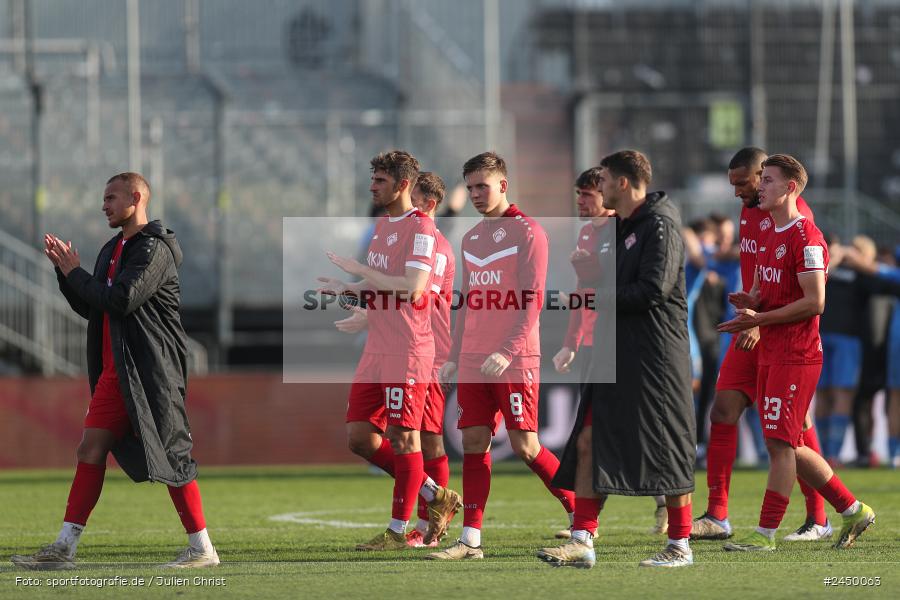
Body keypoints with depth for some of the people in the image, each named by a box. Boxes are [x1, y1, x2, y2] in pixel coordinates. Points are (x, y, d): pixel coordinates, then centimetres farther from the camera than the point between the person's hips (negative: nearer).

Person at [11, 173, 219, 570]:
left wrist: (75, 273, -10)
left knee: (169, 456, -8)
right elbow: (89, 307, 21)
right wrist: (64, 270, 7)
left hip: (150, 372, -9)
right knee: (91, 449, 4)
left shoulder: (154, 249, -10)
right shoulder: (113, 250, 19)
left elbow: (121, 300, -22)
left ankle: (202, 548, -1)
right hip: (116, 370, 9)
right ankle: (64, 548, 4)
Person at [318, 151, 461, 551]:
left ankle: (398, 531, 4)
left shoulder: (420, 227, -11)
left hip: (407, 353, -9)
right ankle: (434, 496, 19)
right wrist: (347, 289, 9)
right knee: (359, 437, 7)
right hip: (376, 353, 9)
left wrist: (360, 270, -17)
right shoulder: (382, 226, 17)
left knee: (402, 439, -3)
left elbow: (412, 288, -21)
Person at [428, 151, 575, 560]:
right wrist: (454, 358, 16)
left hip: (515, 359, -7)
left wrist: (506, 352, -21)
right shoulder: (470, 239, 17)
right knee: (473, 443, 1)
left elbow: (531, 301, -12)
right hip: (473, 361, 7)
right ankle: (471, 539, 0)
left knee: (525, 446, -6)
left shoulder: (527, 232, -6)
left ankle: (581, 511, 12)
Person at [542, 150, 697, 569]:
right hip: (617, 358, 10)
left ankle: (680, 546, 5)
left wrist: (601, 297, -12)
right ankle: (582, 542, 5)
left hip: (654, 358, -10)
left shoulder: (660, 225, -12)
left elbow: (653, 290, -22)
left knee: (667, 454, -3)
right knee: (588, 444, 4)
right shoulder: (623, 227, 18)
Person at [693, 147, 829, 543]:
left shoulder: (793, 213, -12)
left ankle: (818, 521, 5)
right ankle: (717, 517, 1)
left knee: (795, 422, -3)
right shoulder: (748, 211, 15)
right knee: (723, 412, -1)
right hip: (751, 331, 8)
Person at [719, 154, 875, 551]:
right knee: (787, 447, 11)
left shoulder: (806, 238, -14)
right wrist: (750, 301, 3)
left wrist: (759, 319, -18)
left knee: (780, 443, -8)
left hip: (796, 355, -10)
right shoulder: (769, 235, 16)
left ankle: (766, 533, -6)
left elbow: (814, 302, -19)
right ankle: (852, 511, 20)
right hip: (771, 354, 10)